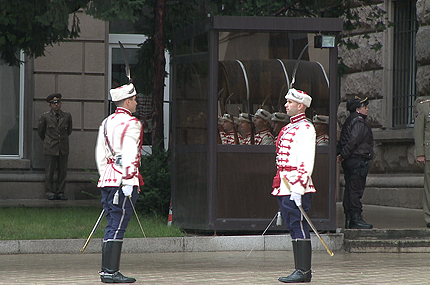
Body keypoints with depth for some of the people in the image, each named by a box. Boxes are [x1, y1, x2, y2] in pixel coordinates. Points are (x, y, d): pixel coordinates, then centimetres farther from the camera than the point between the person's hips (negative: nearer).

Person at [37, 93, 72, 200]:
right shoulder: (45, 117, -2)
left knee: (62, 172, 2)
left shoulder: (67, 116, 3)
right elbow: (40, 130, 14)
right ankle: (50, 193, 9)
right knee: (49, 172, -1)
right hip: (50, 149, -2)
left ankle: (60, 193, 10)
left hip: (63, 148, 2)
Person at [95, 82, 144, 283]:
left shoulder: (106, 123, 17)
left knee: (113, 226, 12)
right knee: (117, 227, -8)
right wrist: (128, 182, -18)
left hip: (107, 180, 8)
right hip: (123, 182, -8)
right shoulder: (131, 124, -8)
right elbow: (129, 155, -17)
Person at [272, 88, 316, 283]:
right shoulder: (288, 129, 20)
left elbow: (307, 161, -17)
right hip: (284, 187, 9)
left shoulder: (305, 129, -9)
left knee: (299, 227, -9)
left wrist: (298, 188, -24)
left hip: (296, 186, -9)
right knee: (293, 227, 9)